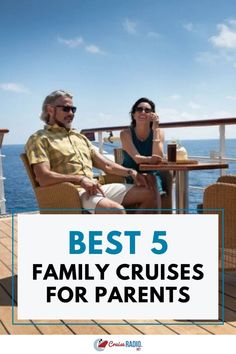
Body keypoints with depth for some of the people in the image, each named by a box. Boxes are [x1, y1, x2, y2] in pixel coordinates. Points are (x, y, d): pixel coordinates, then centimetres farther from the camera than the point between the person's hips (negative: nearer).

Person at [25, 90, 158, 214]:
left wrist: (130, 172, 4)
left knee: (147, 193, 0)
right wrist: (80, 179, -22)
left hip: (94, 188, 8)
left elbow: (106, 165, 20)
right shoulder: (40, 139, 0)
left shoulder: (80, 137, 24)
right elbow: (43, 177, -14)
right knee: (117, 211, -33)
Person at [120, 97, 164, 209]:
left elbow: (158, 158, -16)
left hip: (152, 176, 2)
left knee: (151, 178, -31)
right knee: (149, 178, -30)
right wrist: (149, 159, -36)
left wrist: (155, 130, -16)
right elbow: (137, 159, -17)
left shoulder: (159, 132, 0)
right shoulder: (126, 134, -5)